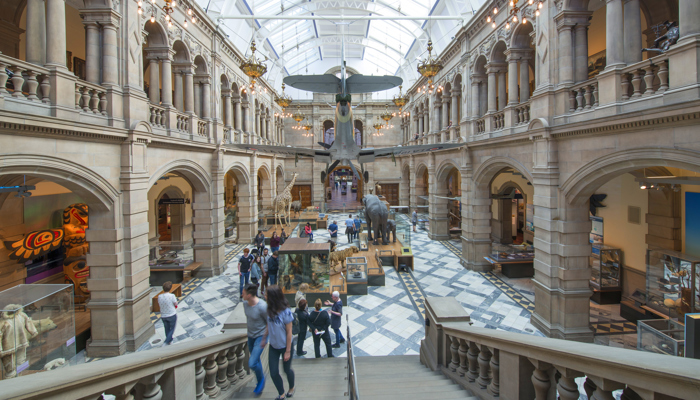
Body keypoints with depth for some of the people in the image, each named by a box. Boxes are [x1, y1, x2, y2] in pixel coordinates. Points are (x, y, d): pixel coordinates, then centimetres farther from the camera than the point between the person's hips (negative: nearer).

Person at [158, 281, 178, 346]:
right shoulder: (172, 296, -22)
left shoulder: (159, 296, -10)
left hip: (163, 316, 4)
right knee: (172, 329, 11)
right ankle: (167, 342, 0)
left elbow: (159, 304, 3)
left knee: (167, 329, 22)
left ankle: (170, 340, 37)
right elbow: (176, 304, -11)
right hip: (172, 315, -4)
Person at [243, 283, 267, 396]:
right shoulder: (245, 304, -6)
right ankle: (260, 383, 40)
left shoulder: (262, 306, -28)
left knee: (252, 363, -12)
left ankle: (261, 379, 18)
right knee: (256, 360, 19)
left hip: (260, 336, -7)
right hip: (250, 335, 7)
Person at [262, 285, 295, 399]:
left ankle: (291, 388, 45)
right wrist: (264, 340, 12)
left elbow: (289, 332, -18)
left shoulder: (286, 312, -24)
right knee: (273, 373, 7)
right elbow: (268, 327, 6)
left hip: (285, 346, -4)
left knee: (287, 370, 16)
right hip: (273, 346, 5)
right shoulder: (270, 310, -9)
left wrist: (288, 351, -14)